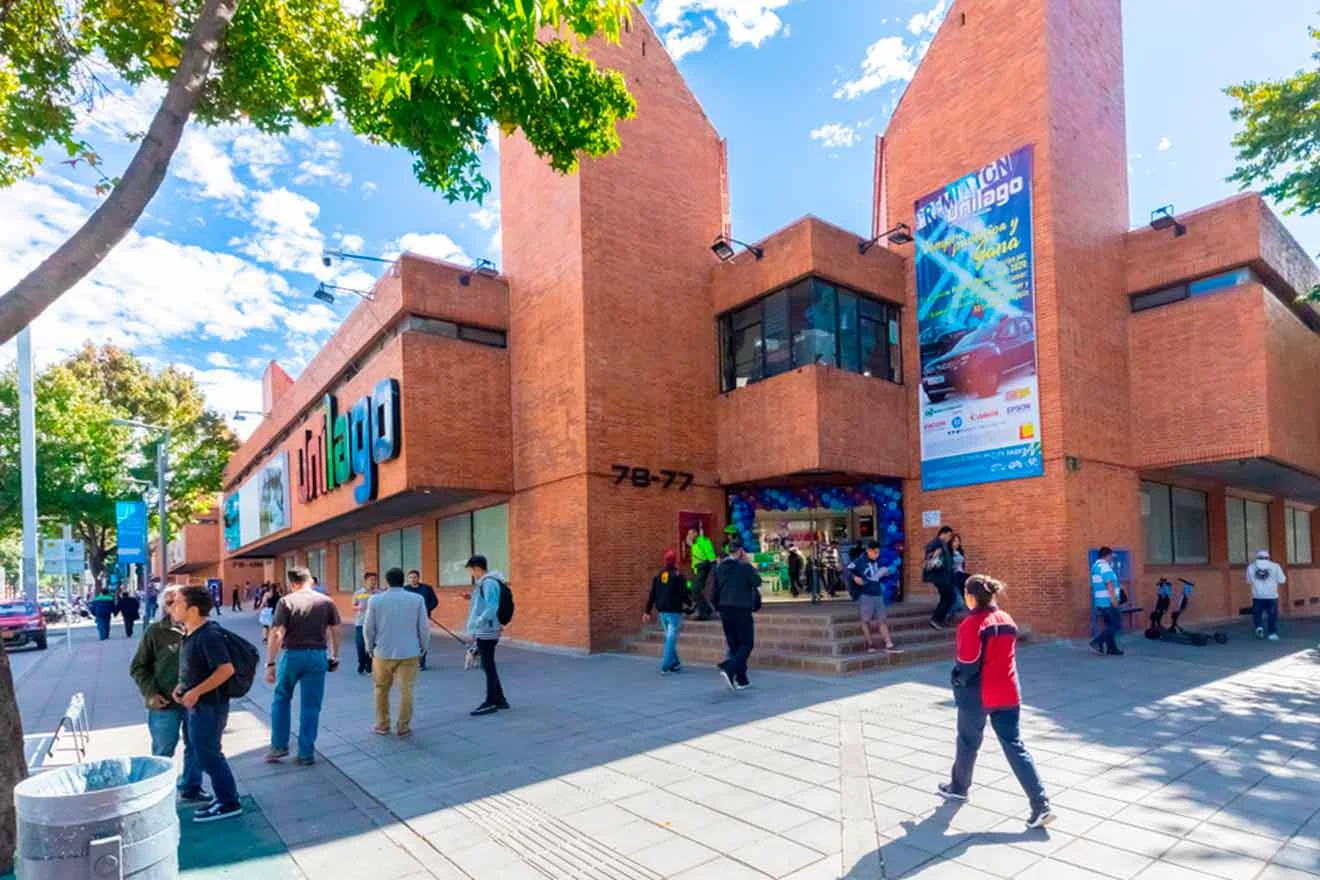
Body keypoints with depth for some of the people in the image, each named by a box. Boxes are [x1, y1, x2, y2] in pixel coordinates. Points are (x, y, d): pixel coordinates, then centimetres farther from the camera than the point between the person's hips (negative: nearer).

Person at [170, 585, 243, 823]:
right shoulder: (190, 633, 6)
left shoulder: (209, 635, -23)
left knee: (208, 755, 1)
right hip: (197, 705, 10)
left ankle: (230, 804, 14)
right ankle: (224, 797, 32)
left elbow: (226, 669, -28)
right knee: (208, 754, 18)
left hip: (208, 705, -10)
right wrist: (181, 686, 6)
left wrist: (196, 692, -24)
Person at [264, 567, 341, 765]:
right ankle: (306, 754, 12)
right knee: (311, 706, 8)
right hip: (318, 656, 2)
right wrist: (335, 656, 16)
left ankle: (279, 746, 23)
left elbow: (276, 634, -12)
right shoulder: (326, 602, 3)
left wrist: (270, 664, -10)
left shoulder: (286, 602, -5)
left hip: (292, 655, -1)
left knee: (281, 699, 21)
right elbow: (334, 632, 6)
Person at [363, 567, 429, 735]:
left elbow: (368, 628, 0)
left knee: (382, 690, 18)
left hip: (383, 652, 1)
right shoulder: (417, 599, -5)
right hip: (409, 652, -1)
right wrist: (422, 647, 12)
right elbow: (424, 627, -2)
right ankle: (403, 727, 9)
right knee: (406, 690, 5)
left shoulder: (375, 599, -4)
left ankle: (382, 725, 25)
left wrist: (370, 648, 15)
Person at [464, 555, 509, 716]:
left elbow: (492, 607, -27)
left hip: (486, 632, -10)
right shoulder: (484, 582, 14)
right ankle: (499, 700, 24)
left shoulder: (488, 583, -18)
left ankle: (491, 703, 7)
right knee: (488, 667, 16)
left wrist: (477, 623, -26)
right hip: (484, 632, 10)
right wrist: (473, 598, 11)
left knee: (488, 667, -1)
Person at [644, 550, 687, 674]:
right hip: (674, 611, -6)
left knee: (669, 637, 17)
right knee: (671, 638, -4)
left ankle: (674, 663, 22)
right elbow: (684, 594, -13)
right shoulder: (678, 576, -9)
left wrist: (647, 612, 10)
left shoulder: (658, 576, 8)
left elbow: (652, 595, 7)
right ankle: (665, 666, -10)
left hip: (662, 612, 6)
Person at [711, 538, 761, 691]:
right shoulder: (744, 567, -12)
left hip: (725, 611, 6)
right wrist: (747, 563, 1)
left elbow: (716, 591, 11)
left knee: (734, 645, 13)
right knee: (746, 645, 1)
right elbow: (757, 582, -3)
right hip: (741, 611, -6)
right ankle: (729, 671, -18)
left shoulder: (719, 568, 7)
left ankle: (742, 680, 16)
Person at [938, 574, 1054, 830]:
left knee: (968, 743, 15)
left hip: (978, 696, -5)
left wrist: (958, 688, 0)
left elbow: (967, 665, -17)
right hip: (1008, 693, 6)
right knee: (1014, 746, 8)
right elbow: (1006, 655, 13)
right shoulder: (1007, 620, 3)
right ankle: (1041, 806, 1)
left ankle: (959, 787, 35)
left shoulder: (971, 624, -18)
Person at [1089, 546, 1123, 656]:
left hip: (1100, 601, 10)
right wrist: (1114, 598, -24)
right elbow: (1109, 583, -22)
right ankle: (1097, 642, -15)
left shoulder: (1095, 566, 18)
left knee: (1109, 624, 13)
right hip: (1108, 601, -10)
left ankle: (1112, 648, 15)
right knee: (1116, 625, -7)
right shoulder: (1105, 566, -12)